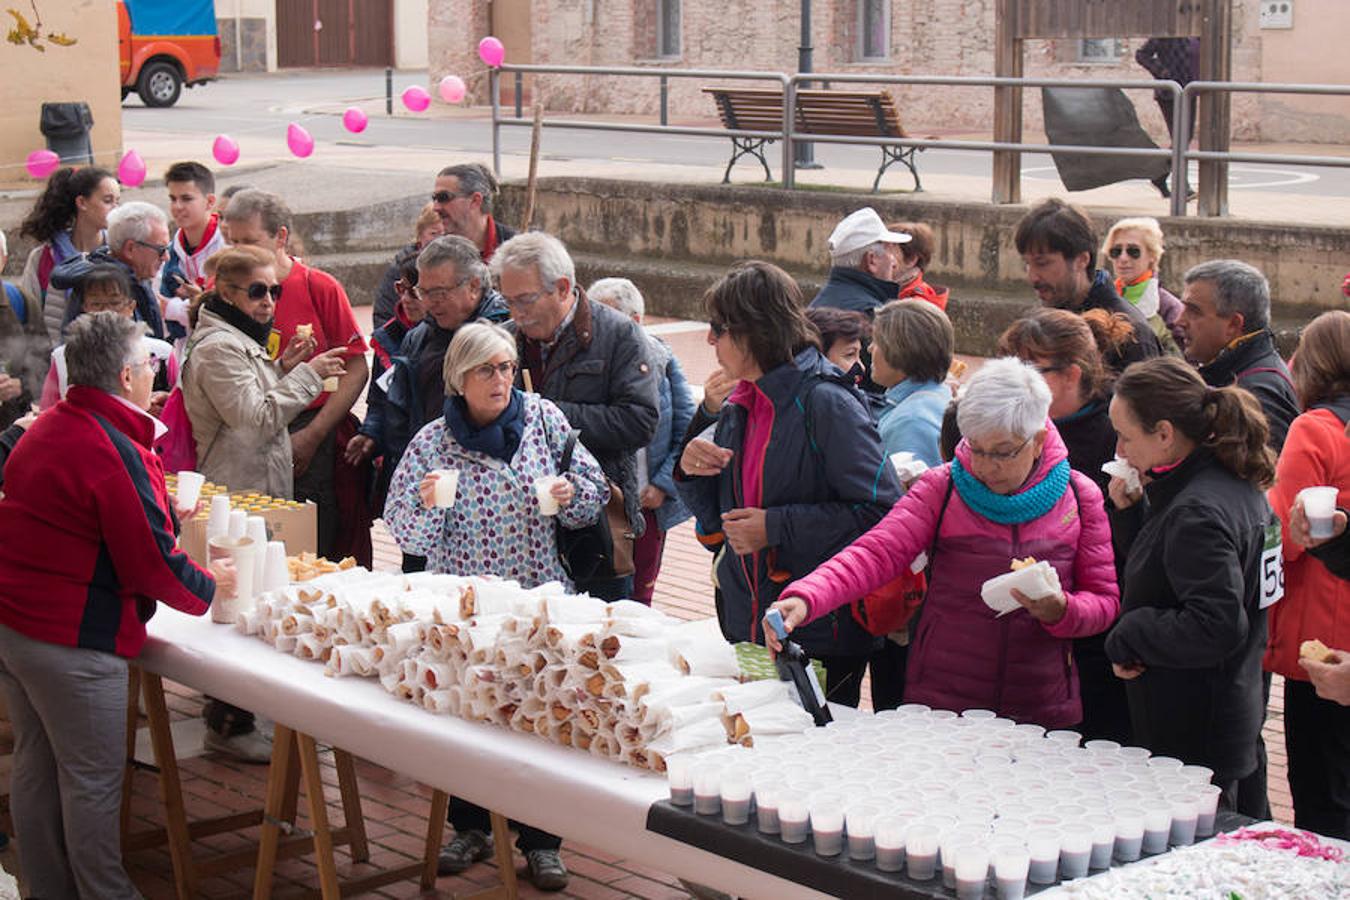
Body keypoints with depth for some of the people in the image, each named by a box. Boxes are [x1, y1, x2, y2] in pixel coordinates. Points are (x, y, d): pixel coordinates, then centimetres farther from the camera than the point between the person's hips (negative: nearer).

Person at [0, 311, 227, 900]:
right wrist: (209, 585, -1)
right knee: (92, 781, 2)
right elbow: (152, 564, -18)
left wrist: (160, 515, 20)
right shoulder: (115, 450, -20)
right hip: (72, 641, -9)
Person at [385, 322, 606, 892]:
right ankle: (471, 829, 29)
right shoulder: (433, 441, -4)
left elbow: (594, 492, 7)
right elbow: (405, 533, -3)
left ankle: (540, 840, 18)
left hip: (539, 599, 0)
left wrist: (572, 493, -15)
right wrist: (426, 503, -23)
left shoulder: (543, 419, 0)